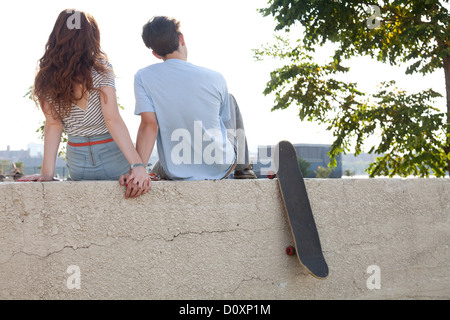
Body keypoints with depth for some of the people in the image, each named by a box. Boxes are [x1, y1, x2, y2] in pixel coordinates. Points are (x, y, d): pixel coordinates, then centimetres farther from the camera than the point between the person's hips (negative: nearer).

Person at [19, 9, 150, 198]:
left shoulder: (46, 79, -1)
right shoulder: (100, 69, -12)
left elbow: (53, 125, -7)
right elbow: (113, 119, -19)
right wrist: (137, 164, -23)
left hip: (77, 163, 4)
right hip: (111, 156, -4)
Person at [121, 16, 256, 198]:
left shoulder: (142, 77, -13)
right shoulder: (216, 79, -12)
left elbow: (149, 125, -22)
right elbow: (226, 121, 4)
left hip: (177, 174, 2)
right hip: (221, 169, -2)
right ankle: (243, 170, 33)